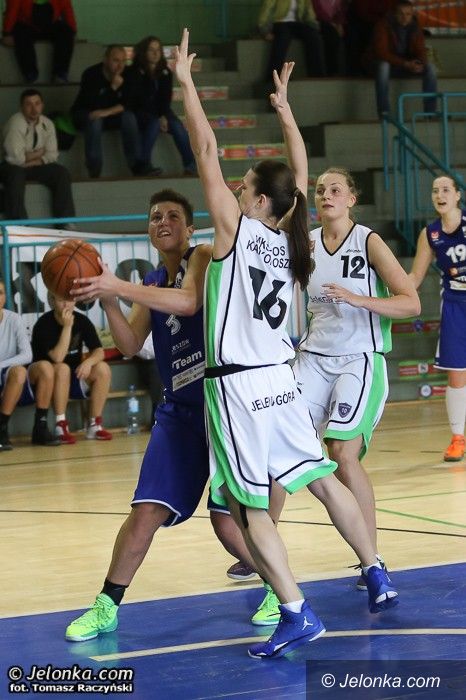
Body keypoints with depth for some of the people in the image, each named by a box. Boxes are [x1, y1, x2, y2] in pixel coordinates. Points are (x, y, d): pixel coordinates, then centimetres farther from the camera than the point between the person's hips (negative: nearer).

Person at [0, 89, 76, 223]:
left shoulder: (47, 124, -2)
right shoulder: (15, 123, -22)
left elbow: (52, 155, -2)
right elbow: (16, 158, -27)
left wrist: (34, 161, -20)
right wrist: (39, 153, -12)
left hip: (36, 166, 5)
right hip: (14, 167, -5)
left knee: (61, 173, -17)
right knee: (16, 175, -38)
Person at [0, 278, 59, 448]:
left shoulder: (14, 319, -1)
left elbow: (27, 356, -9)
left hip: (17, 387, 3)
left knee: (45, 367, -23)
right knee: (18, 371, -33)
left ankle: (40, 428, -16)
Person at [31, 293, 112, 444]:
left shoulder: (82, 321, -2)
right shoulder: (43, 324, -18)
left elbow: (99, 351, -6)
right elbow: (57, 357, -27)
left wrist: (88, 361, -28)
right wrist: (67, 326, -29)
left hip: (74, 378, 5)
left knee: (102, 369, -19)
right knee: (62, 369, -35)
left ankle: (94, 425, -14)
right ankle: (61, 426, -32)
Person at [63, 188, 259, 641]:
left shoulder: (203, 257, -5)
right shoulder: (151, 285, 14)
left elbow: (189, 301, -25)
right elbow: (130, 346, 5)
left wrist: (118, 287, -30)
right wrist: (108, 301, -12)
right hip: (180, 411, 5)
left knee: (227, 520, -6)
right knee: (146, 511, -5)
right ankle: (107, 606, 6)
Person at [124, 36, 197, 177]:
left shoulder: (165, 73, 6)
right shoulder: (133, 73, -7)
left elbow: (166, 97, 0)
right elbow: (135, 100, -12)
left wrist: (163, 116, -19)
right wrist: (157, 118, -20)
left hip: (160, 111, 4)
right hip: (140, 113, -4)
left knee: (177, 126, -24)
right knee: (154, 124, -35)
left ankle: (191, 166, -28)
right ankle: (144, 165, -34)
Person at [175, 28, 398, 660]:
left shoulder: (236, 228, -10)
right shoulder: (290, 238, 5)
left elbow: (206, 149, -9)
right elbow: (301, 172, 21)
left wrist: (185, 79, -4)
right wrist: (283, 109, 28)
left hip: (237, 387, -7)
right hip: (280, 380, 7)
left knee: (249, 508, -3)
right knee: (322, 480, 18)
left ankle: (297, 614, -9)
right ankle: (377, 578, 25)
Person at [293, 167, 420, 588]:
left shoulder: (369, 242, -6)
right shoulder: (306, 244, 6)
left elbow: (411, 303, -13)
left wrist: (358, 299, -25)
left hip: (359, 360, -4)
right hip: (314, 357, 4)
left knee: (342, 452, -18)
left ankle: (372, 558, -7)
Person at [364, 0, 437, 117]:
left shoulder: (415, 27, -1)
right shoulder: (383, 25, -18)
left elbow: (420, 50, -3)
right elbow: (381, 52, -25)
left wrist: (420, 63, -29)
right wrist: (405, 64, -35)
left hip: (407, 66, 5)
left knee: (430, 67, -18)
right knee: (383, 66, -40)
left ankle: (430, 111, -16)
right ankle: (383, 111, -40)